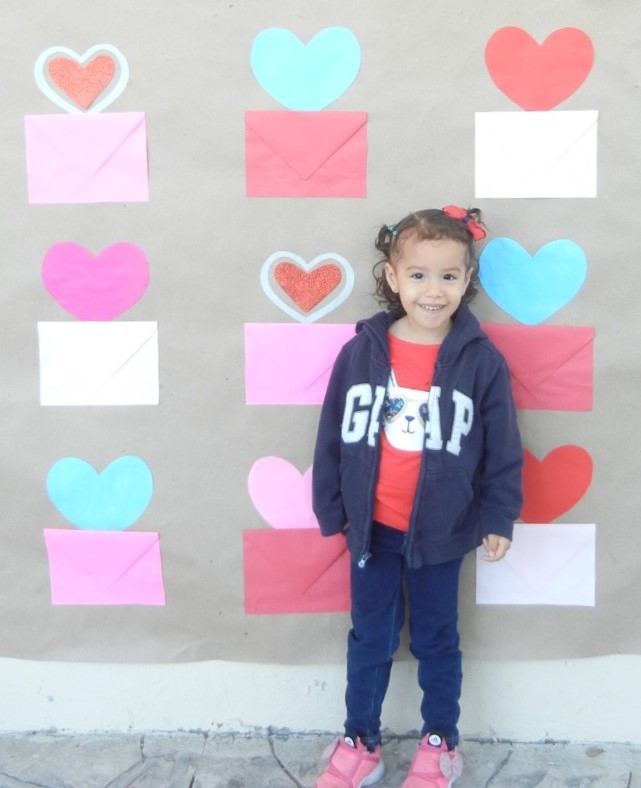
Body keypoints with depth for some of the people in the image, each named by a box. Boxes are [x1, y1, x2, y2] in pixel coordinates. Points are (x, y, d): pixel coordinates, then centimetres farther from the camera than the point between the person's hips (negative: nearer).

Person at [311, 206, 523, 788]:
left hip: (440, 532, -1)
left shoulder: (481, 361, -11)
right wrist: (331, 509, 1)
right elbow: (332, 438, -1)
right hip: (372, 528, 1)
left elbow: (503, 450, -3)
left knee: (437, 640, 17)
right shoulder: (360, 352, -8)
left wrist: (499, 519, -2)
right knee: (369, 640, 16)